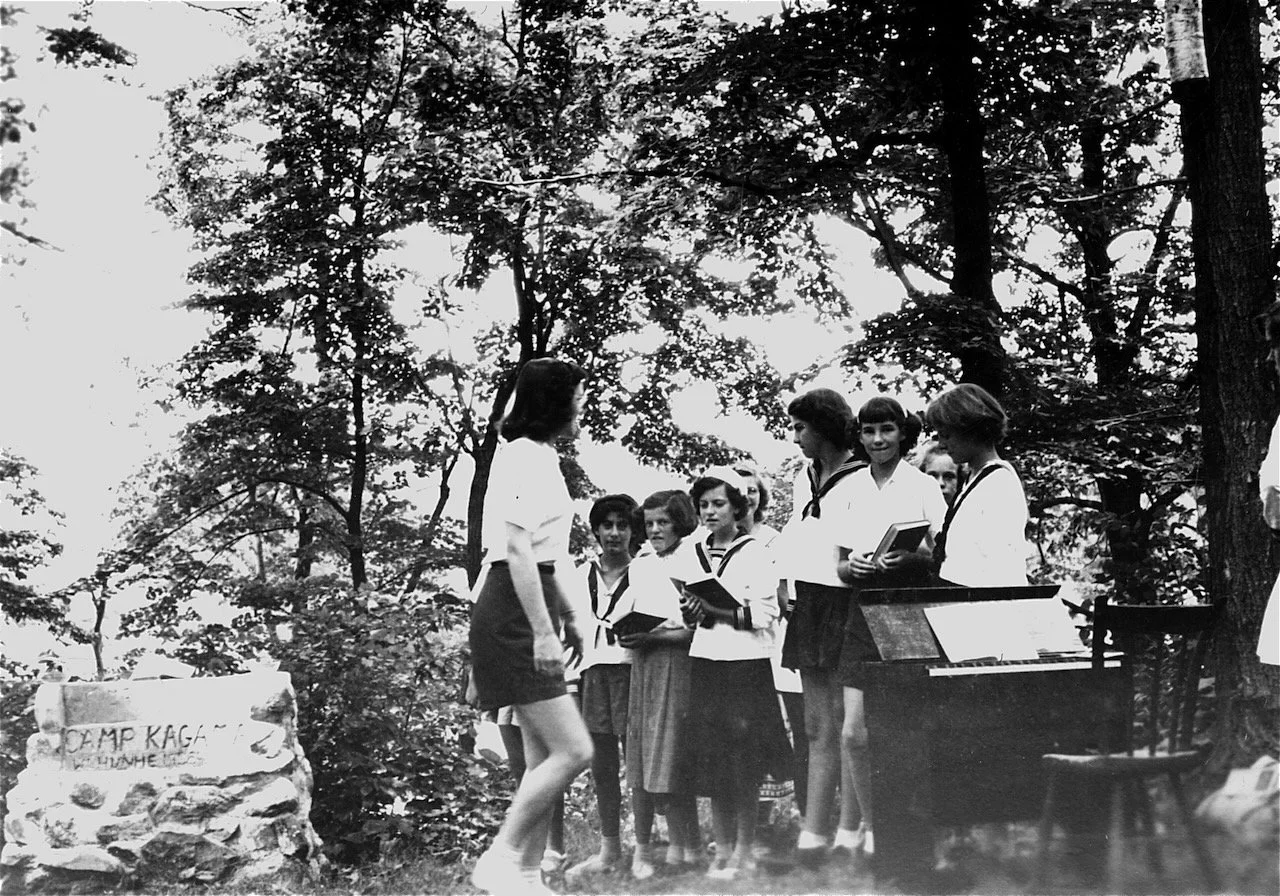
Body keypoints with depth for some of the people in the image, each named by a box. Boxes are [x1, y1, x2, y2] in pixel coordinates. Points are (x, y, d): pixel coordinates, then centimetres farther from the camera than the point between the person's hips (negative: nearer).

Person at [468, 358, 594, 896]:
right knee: (573, 750, -13)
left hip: (528, 613, 11)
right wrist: (543, 630, -23)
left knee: (546, 755, 9)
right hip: (513, 615, -11)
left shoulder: (538, 456, 19)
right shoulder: (528, 456, -13)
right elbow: (518, 550, -20)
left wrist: (565, 617, 29)